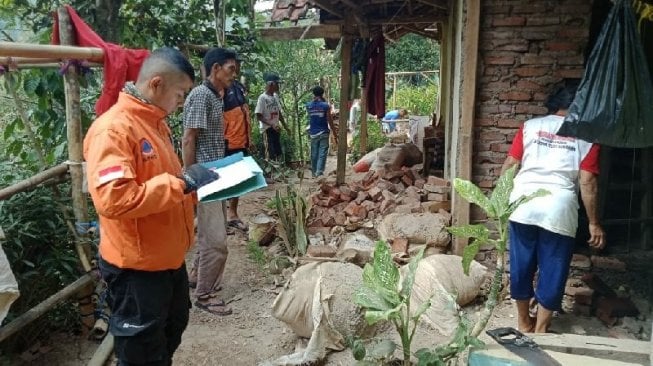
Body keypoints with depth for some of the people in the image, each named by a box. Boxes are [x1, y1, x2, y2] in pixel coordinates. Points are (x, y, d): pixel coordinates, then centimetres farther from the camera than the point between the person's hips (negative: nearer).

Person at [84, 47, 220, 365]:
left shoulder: (154, 122, 8)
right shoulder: (112, 129, -22)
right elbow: (112, 200, -33)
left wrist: (191, 181, 3)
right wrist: (180, 182, -27)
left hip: (168, 257, 9)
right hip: (136, 266, -9)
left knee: (171, 332, 26)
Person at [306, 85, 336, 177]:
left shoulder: (308, 105, 1)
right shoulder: (325, 106, -8)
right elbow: (330, 121, -6)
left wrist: (314, 99, 18)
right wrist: (334, 132, 5)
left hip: (313, 133, 3)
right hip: (323, 133, -3)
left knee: (314, 154, 12)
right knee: (322, 153, -4)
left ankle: (314, 172, 23)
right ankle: (319, 172, -14)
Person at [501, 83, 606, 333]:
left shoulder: (530, 125, 9)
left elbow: (509, 165, 6)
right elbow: (587, 183, -2)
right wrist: (594, 223, 4)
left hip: (522, 205, 2)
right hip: (558, 209, -2)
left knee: (521, 264, 15)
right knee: (553, 269, 11)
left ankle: (523, 322, 29)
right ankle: (540, 329, 20)